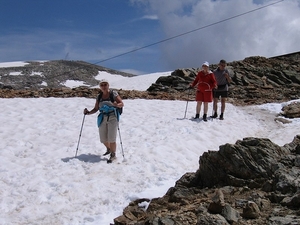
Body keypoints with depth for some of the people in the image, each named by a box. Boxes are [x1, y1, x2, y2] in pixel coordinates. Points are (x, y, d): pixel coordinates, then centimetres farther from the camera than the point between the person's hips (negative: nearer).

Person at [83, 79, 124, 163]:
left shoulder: (113, 93, -2)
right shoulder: (99, 96, 10)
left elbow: (122, 104, -3)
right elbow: (96, 109, 13)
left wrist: (117, 105, -24)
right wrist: (88, 112, -4)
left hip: (112, 117, -4)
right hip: (103, 118, 5)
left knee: (111, 139, -10)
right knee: (103, 139, 9)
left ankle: (113, 155, 9)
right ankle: (109, 149, 39)